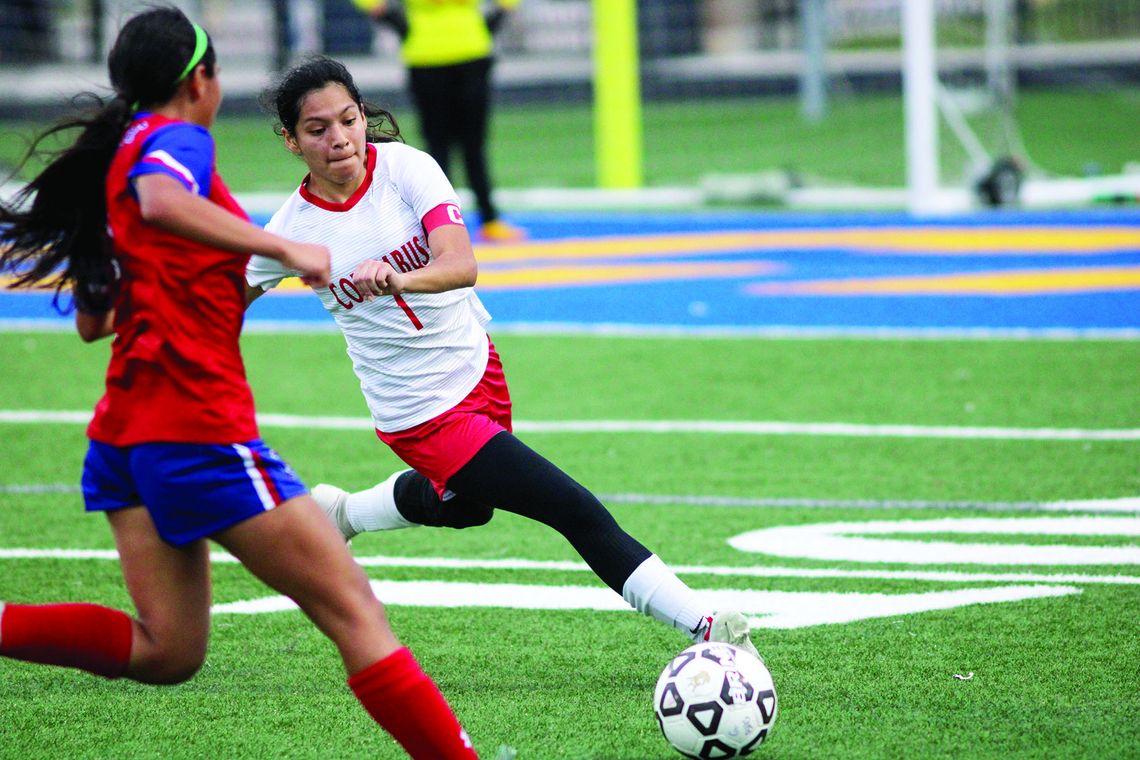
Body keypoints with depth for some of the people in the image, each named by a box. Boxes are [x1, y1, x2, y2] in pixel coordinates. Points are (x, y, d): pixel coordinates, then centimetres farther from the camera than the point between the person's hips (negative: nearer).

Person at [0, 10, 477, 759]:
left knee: (165, 650, 8)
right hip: (199, 425, -9)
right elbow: (160, 202, -32)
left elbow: (91, 320, 25)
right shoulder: (176, 138, -6)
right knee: (353, 611, -5)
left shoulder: (118, 151, 19)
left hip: (125, 430, 9)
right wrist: (281, 249, -27)